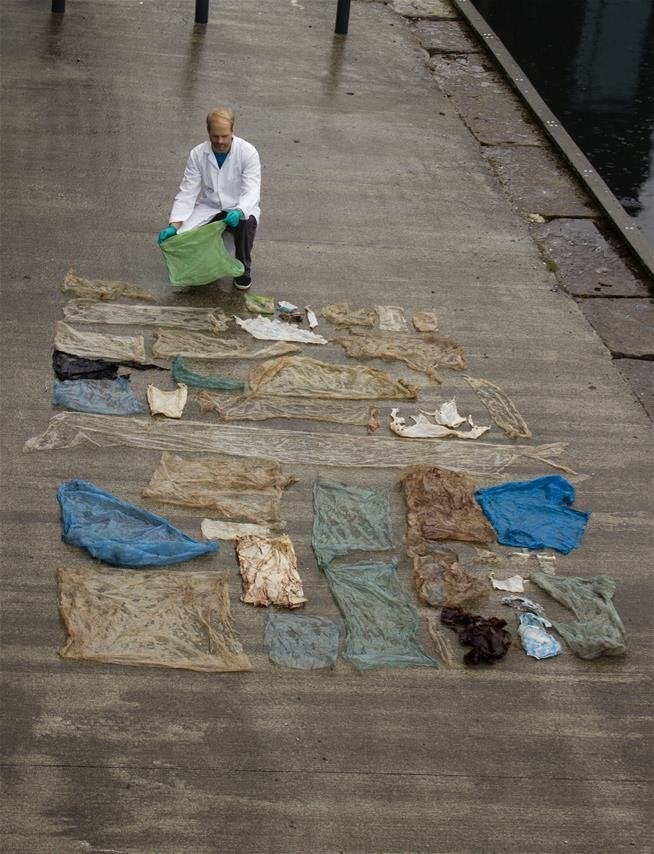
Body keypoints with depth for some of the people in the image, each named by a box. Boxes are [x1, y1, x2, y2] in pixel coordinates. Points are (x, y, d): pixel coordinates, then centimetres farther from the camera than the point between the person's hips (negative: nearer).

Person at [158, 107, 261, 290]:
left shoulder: (248, 152, -16)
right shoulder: (197, 154, -8)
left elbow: (252, 192, -23)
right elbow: (187, 192, -9)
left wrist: (239, 211, -46)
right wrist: (174, 224, -23)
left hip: (240, 208, -2)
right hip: (209, 208, 2)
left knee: (246, 223, -38)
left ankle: (243, 270, -9)